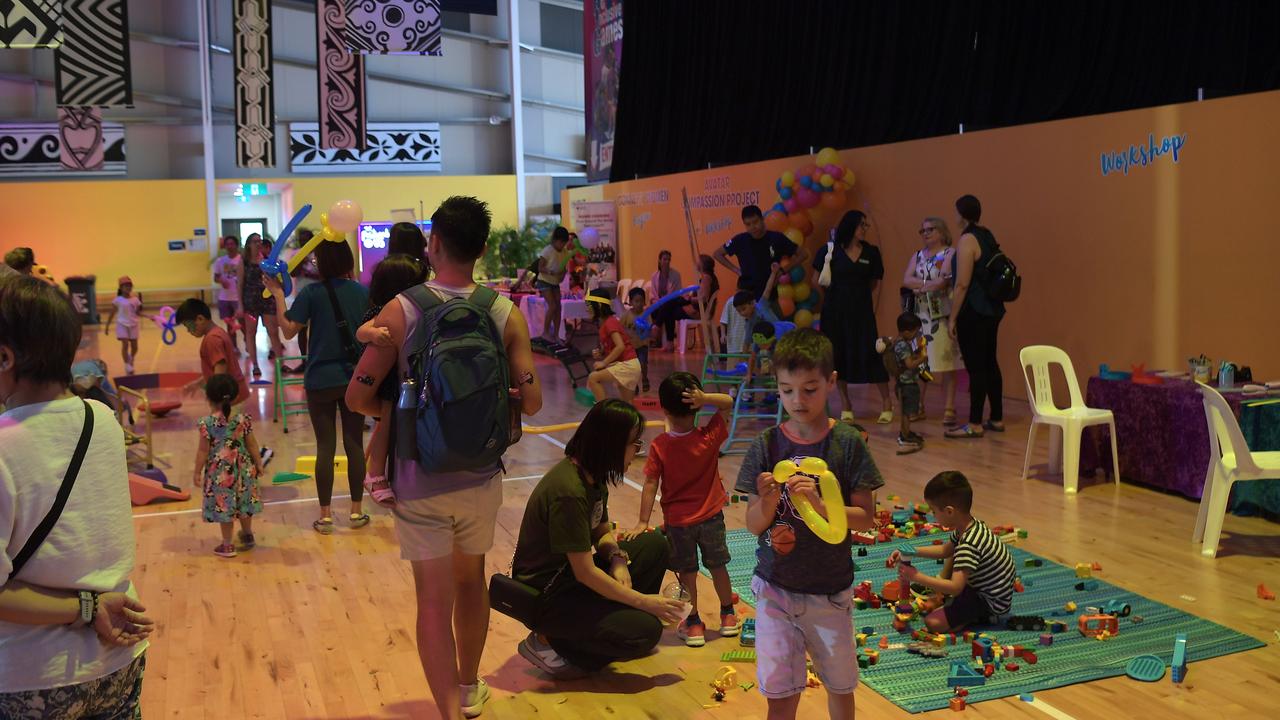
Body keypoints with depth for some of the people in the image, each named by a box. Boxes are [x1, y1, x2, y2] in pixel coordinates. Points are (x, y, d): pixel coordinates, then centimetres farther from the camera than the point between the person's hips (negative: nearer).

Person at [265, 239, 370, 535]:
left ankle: (325, 516, 10)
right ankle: (356, 512, 14)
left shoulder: (312, 294, -9)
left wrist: (278, 295, -3)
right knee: (354, 444, 8)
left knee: (325, 447, 4)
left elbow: (289, 331, -8)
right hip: (355, 378, 2)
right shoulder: (362, 292, 0)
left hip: (320, 381, -2)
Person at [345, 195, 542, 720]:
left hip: (421, 478, -3)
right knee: (470, 580, 23)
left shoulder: (400, 311, -13)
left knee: (434, 598, 5)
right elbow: (530, 401, -9)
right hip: (481, 476, 3)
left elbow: (358, 397, -13)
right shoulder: (506, 314, -7)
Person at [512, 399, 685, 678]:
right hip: (544, 597, -9)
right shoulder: (569, 491, -30)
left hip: (569, 575, 9)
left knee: (655, 545, 8)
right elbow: (585, 573, -26)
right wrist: (644, 601, -18)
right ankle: (548, 644, -8)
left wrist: (617, 559, -12)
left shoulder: (593, 475, -1)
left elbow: (603, 533, 11)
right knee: (646, 631, -19)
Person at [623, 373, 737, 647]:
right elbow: (729, 403, -5)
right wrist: (705, 398, -23)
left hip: (677, 521, -2)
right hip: (711, 516, 2)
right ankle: (728, 617, 33)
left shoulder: (659, 446, -18)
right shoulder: (710, 437, -14)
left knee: (687, 572, 12)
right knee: (718, 566, 19)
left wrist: (643, 522, -12)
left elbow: (650, 485, -17)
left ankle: (693, 624, 21)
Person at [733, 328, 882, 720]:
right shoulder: (766, 446, -6)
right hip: (776, 588, 0)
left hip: (831, 591, 0)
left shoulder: (847, 443, -9)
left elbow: (866, 518, -9)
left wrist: (819, 504, -25)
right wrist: (767, 502, -26)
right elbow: (753, 525, -4)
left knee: (840, 684, 17)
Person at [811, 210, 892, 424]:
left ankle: (887, 402, 2)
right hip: (835, 311, 0)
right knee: (839, 355, 4)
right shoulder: (830, 250, -1)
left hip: (861, 311, 0)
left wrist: (872, 312, 1)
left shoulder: (871, 252, 5)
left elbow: (875, 285, 7)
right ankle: (846, 405, 17)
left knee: (871, 353, -8)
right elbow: (815, 281, 5)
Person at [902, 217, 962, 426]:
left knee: (947, 364, -4)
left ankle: (949, 410, -2)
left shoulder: (950, 253, -1)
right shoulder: (917, 256, 16)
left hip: (943, 316, -5)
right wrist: (931, 283, -12)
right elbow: (906, 280, 0)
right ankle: (918, 407, 12)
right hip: (920, 315, 5)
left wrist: (920, 287, -7)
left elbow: (944, 281, -15)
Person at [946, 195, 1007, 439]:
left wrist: (952, 318, -15)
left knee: (976, 367, -5)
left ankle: (975, 424, -1)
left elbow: (962, 284, -19)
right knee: (989, 363, 14)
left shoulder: (968, 240, -15)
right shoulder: (987, 236, 12)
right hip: (992, 309, 9)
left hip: (973, 312, -9)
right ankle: (996, 419, 22)